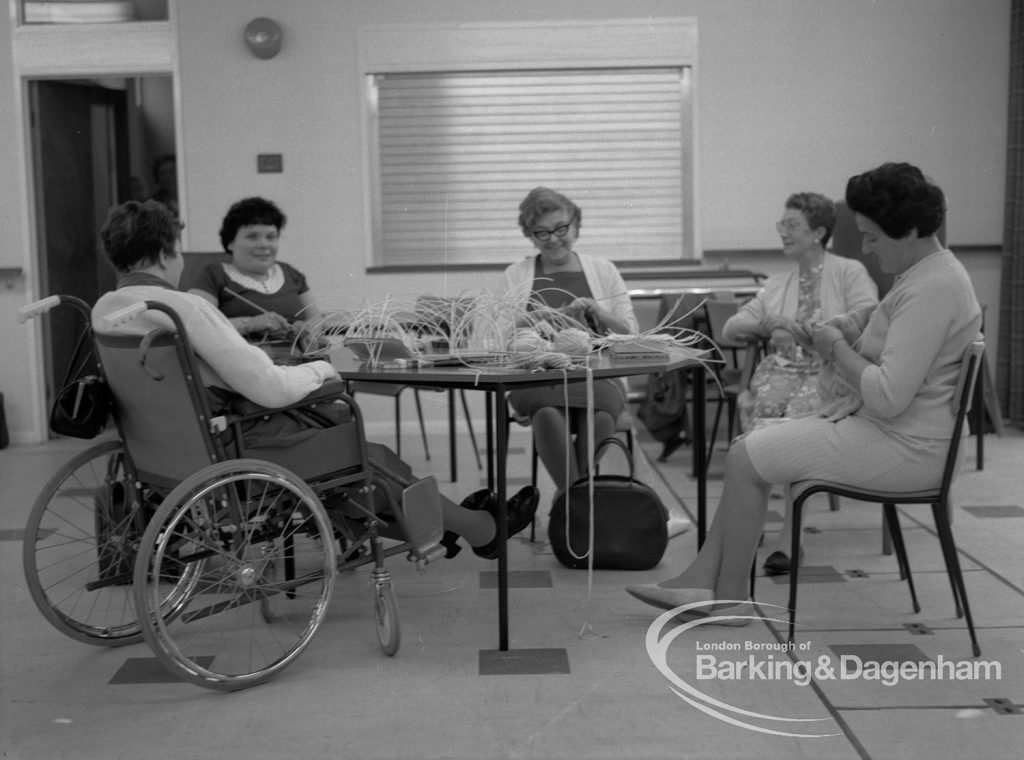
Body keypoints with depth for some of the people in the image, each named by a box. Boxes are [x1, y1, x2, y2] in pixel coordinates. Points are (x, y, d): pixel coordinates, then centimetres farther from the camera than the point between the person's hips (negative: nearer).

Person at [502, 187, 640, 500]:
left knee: (599, 416, -34)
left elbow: (632, 335, 13)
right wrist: (562, 316, -11)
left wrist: (596, 313, -6)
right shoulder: (516, 275, 15)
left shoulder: (603, 270, 17)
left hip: (598, 376, 1)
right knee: (548, 412, -36)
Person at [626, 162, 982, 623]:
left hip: (903, 447, -11)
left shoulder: (931, 290, -21)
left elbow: (888, 396, -28)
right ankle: (702, 582, 6)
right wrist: (845, 341, 4)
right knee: (749, 448, 7)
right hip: (883, 429, 11)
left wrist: (838, 348, -13)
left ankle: (731, 598, 7)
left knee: (745, 458, -8)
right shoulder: (925, 273, 13)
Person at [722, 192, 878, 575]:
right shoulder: (776, 285, 27)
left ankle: (788, 535, -34)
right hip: (781, 368, 4)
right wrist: (767, 323, 2)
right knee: (754, 403, -31)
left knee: (800, 414, -35)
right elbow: (730, 329, 22)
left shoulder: (850, 273, 11)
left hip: (830, 372, -4)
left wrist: (802, 332, -10)